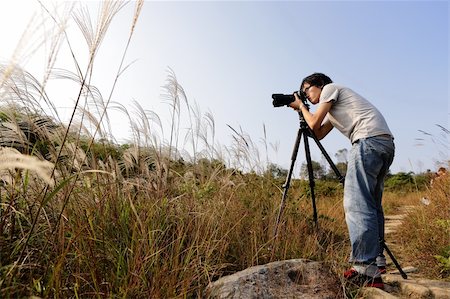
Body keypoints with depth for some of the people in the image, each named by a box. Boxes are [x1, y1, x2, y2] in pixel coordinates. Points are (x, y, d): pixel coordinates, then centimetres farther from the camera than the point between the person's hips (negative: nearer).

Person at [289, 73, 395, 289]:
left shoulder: (330, 88, 8)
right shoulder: (332, 110, 32)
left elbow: (314, 124, 0)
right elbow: (318, 133, 30)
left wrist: (302, 106, 18)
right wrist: (301, 109, 30)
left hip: (369, 140, -10)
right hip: (386, 144, 10)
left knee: (356, 204, -16)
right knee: (371, 204, 13)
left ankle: (366, 271, -18)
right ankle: (377, 260, 19)